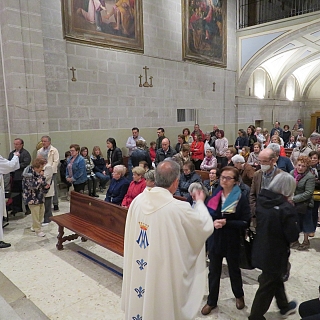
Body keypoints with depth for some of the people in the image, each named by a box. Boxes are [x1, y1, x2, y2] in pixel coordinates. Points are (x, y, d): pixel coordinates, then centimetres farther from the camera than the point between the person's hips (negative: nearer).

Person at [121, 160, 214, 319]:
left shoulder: (137, 201, -9)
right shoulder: (178, 208, -25)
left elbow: (131, 234, 4)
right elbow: (206, 226, -8)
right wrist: (199, 203, 7)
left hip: (136, 271, 5)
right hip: (164, 274, -5)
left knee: (139, 302, 25)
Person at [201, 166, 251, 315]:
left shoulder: (241, 199, -11)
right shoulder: (214, 195, -1)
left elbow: (245, 222, -15)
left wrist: (226, 223, -24)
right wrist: (213, 222, -17)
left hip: (232, 241, -2)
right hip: (215, 239, 3)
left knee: (234, 270, 19)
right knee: (214, 272, 12)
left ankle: (239, 296, 45)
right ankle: (211, 301, 29)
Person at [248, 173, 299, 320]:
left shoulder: (261, 200, -6)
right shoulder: (286, 208, -27)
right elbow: (293, 236, -21)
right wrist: (294, 222, -6)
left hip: (261, 250, 7)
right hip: (275, 254, -7)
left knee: (275, 278, 28)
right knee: (267, 286, 13)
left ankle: (284, 306, 52)